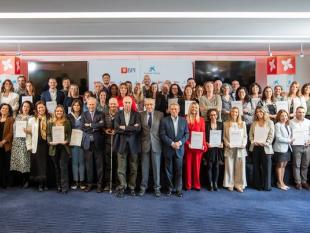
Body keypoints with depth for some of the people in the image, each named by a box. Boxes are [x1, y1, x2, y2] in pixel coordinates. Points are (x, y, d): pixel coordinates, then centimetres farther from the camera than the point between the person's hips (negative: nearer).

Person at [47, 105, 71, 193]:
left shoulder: (66, 122, 6)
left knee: (63, 166, -6)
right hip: (54, 147, 2)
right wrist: (50, 142, -11)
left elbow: (69, 134, 3)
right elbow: (48, 134, 6)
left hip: (64, 147, -2)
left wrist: (66, 141, -13)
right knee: (56, 167, 9)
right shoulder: (50, 122, 9)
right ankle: (58, 186, 19)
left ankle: (65, 187, -1)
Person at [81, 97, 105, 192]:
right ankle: (89, 183, 18)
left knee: (99, 164, 3)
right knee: (88, 164, 7)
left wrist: (90, 125, -10)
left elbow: (102, 125, -13)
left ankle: (99, 184, 13)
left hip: (98, 142, -1)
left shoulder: (100, 114, 5)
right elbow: (82, 127, -4)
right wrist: (95, 126, -9)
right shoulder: (84, 114, 10)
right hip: (87, 142, 1)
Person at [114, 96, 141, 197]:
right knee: (121, 168, 2)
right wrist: (131, 129, -12)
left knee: (133, 168, 9)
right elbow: (116, 128, -8)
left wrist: (125, 128, -11)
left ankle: (132, 187, 21)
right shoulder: (118, 114, 5)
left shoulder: (136, 114, 3)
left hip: (133, 143, 0)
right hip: (122, 143, 0)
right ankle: (122, 188, 12)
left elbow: (138, 128, -11)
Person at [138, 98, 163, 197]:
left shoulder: (160, 114, 0)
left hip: (156, 144, -1)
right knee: (144, 167, 9)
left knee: (156, 167, 8)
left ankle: (157, 187, 21)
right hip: (145, 144, 1)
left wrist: (161, 141, -2)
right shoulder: (141, 115, 3)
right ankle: (143, 187, 23)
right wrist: (140, 142, -2)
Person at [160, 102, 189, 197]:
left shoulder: (183, 120, 7)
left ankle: (178, 189, 18)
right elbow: (162, 134, -7)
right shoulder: (164, 120, -1)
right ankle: (170, 188, 21)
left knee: (179, 170, 6)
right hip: (168, 149, -1)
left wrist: (180, 142, -11)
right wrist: (172, 143, -15)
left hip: (179, 149, 1)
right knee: (169, 170, 8)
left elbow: (187, 134, 4)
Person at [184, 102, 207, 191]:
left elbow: (203, 133, 4)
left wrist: (203, 144, -6)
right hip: (188, 145, -1)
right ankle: (188, 185, 12)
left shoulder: (201, 120, 8)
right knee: (188, 165, 3)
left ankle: (196, 184, 16)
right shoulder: (186, 119, 2)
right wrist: (187, 143, -13)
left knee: (197, 165, 6)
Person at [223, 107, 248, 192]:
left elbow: (245, 136, 9)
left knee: (240, 167, 1)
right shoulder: (226, 123, 7)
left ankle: (239, 184, 11)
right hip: (229, 148, -1)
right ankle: (230, 184, 12)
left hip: (240, 148, 1)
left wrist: (243, 144, -7)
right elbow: (224, 136, 4)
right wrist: (227, 144, -10)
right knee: (229, 166, 1)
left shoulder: (243, 123, 11)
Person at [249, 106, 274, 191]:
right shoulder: (254, 123, 12)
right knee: (256, 167, 5)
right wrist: (253, 142, -7)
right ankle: (257, 185, 13)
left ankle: (267, 185, 7)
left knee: (266, 167, -2)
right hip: (255, 147, 2)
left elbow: (271, 135, -1)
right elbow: (251, 134, 9)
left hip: (266, 147, -2)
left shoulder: (269, 122, 5)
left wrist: (266, 143, -12)